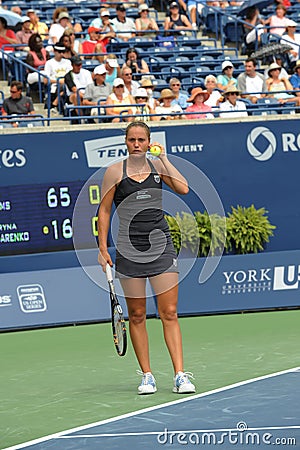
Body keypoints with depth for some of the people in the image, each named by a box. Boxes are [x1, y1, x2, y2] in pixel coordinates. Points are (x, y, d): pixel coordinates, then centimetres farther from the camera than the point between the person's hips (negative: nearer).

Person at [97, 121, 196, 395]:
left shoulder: (158, 166, 7)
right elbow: (104, 210, 4)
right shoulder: (115, 171, 1)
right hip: (129, 251, -1)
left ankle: (180, 375, -5)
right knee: (137, 315, 4)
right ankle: (147, 377, 12)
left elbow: (183, 188, -8)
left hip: (161, 246, 1)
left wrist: (164, 158, -5)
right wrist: (103, 248, -1)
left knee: (169, 313, -4)